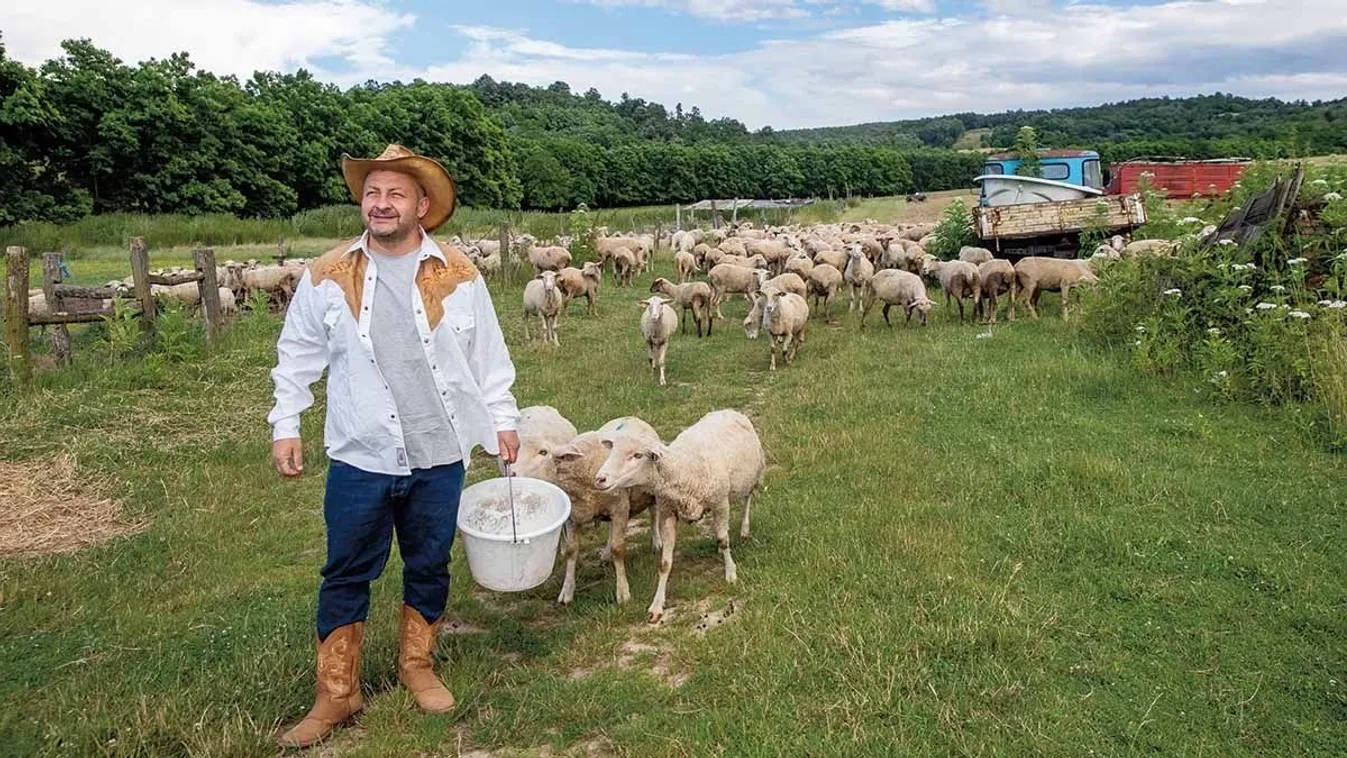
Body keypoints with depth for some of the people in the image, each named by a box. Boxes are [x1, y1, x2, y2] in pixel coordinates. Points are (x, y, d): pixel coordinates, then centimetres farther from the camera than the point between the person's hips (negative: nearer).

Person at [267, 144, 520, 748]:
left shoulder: (458, 275, -3)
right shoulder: (327, 277, -3)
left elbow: (488, 355, 5)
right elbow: (298, 357, 6)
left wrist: (502, 419, 6)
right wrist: (284, 425, 3)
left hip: (439, 455, 1)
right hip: (360, 456, 0)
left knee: (429, 568, 15)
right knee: (346, 576, 9)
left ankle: (416, 666, 36)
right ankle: (336, 695, 24)